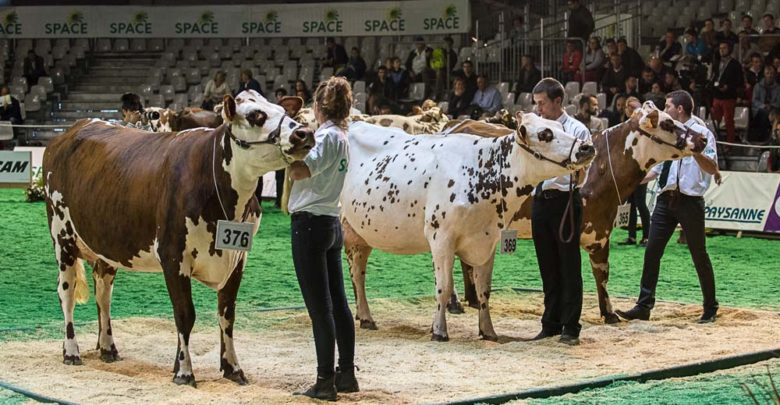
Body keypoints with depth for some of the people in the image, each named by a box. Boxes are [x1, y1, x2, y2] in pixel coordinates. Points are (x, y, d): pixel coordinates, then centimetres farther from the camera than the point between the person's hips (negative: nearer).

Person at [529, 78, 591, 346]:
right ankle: (551, 324, 19)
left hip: (565, 200, -6)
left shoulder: (577, 130, -5)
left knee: (569, 266, -1)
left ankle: (570, 328, 4)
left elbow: (580, 174, -10)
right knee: (548, 267, 11)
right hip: (540, 200, 6)